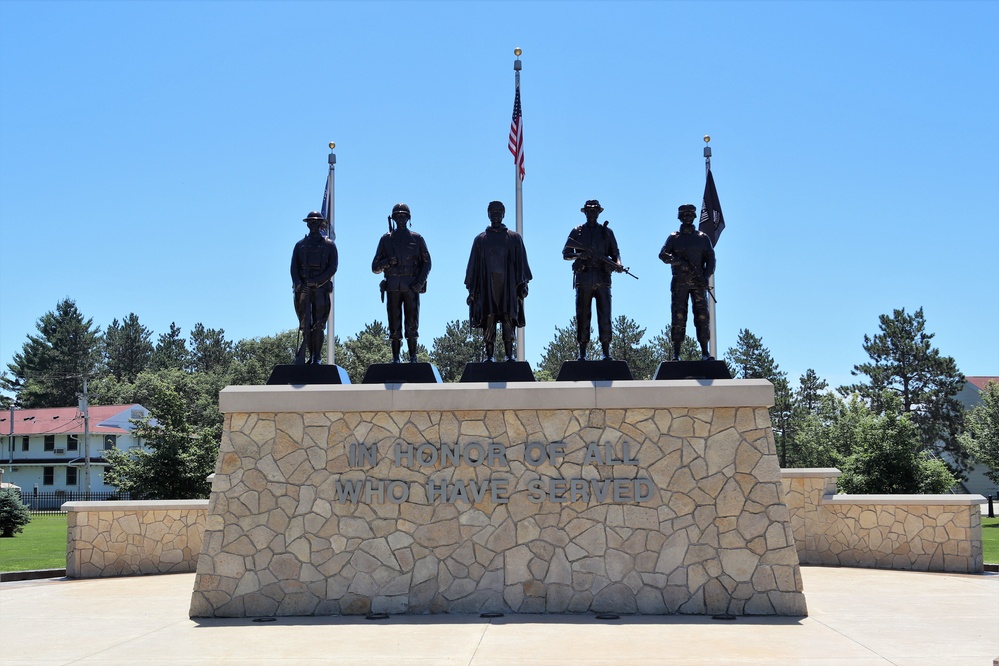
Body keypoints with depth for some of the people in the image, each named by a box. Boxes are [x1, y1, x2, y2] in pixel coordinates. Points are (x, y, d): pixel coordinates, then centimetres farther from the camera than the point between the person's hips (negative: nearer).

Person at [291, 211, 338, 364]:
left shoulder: (329, 245, 10)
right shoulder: (300, 245, 16)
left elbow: (333, 268, 0)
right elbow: (294, 267, 8)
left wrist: (317, 281, -12)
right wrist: (298, 283, -10)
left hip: (320, 288, -2)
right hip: (303, 289, 2)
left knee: (318, 325, -4)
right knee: (305, 324, -4)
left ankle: (317, 358, -2)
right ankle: (310, 356, 0)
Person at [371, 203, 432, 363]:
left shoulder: (416, 239, 11)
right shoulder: (386, 239, 12)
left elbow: (426, 262, 9)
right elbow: (375, 267, 11)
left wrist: (421, 281, -7)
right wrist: (388, 262, -10)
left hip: (411, 286, -1)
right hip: (393, 287, 1)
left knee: (412, 324, -4)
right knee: (394, 325, 0)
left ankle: (413, 358, 0)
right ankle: (395, 359, 3)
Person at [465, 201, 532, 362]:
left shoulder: (514, 238, 13)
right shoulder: (480, 239, 14)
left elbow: (521, 263, 10)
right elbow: (473, 265, 13)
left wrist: (522, 284, -1)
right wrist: (471, 289, 7)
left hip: (508, 285, 0)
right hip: (487, 285, 0)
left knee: (508, 319, -5)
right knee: (488, 320, -5)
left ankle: (509, 354, -3)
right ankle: (489, 355, -4)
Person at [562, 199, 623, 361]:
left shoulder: (606, 231, 13)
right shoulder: (577, 231, 11)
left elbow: (615, 252, 13)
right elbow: (565, 254, 8)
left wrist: (618, 264, -9)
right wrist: (580, 255, -12)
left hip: (602, 279, 0)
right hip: (583, 279, 0)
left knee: (605, 316, -4)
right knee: (582, 317, 0)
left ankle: (606, 352, -2)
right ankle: (582, 352, 4)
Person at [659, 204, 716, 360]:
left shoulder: (703, 238, 14)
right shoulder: (674, 237, 12)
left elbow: (711, 259, 7)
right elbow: (663, 254, -2)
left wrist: (706, 276, -10)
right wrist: (679, 261, -18)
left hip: (698, 282, 1)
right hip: (679, 282, -1)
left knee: (702, 315, -6)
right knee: (678, 317, -5)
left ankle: (705, 353, -5)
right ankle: (676, 353, -6)